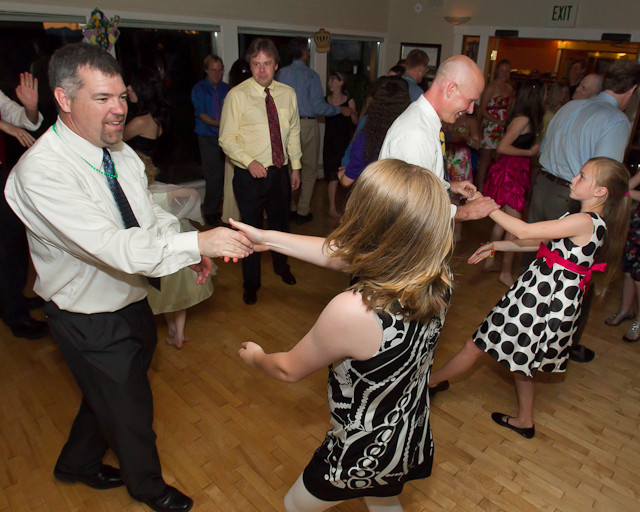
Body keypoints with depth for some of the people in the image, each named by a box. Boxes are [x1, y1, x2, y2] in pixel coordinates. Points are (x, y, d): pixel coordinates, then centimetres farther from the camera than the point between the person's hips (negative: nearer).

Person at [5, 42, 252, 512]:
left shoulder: (120, 151, -4)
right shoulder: (41, 172, -28)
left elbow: (150, 215, 2)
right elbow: (111, 246, -37)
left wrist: (188, 250, -16)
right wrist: (197, 243, -41)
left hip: (132, 302, 7)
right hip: (91, 321, -7)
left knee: (110, 394, 28)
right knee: (130, 406, 16)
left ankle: (78, 463, 60)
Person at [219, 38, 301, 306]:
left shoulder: (288, 94, 4)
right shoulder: (237, 95, -9)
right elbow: (227, 138, -9)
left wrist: (296, 166, 9)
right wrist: (250, 162, -22)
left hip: (280, 172, 4)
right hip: (250, 175, -4)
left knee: (280, 223, 21)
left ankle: (281, 266, 48)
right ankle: (251, 283, 28)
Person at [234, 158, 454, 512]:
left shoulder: (353, 311, -40)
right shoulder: (436, 279, -20)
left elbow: (289, 369, -19)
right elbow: (340, 254, -7)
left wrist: (255, 357, 4)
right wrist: (267, 239, 2)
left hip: (364, 453, -5)